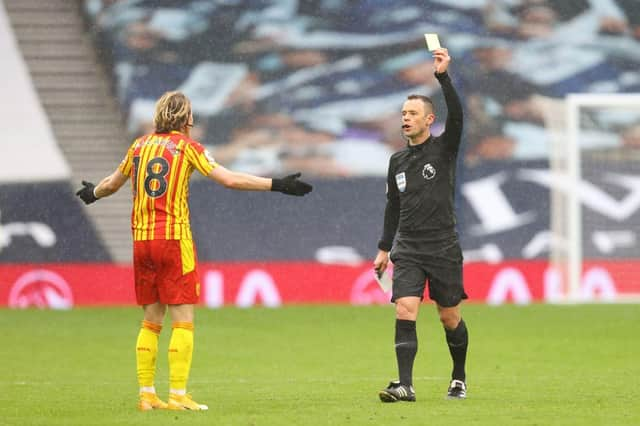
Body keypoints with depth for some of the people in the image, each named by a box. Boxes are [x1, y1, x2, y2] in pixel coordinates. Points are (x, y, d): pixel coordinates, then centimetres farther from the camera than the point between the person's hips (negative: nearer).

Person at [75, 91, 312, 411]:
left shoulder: (140, 145, 12)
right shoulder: (186, 146, -2)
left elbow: (113, 183, 25)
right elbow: (229, 179, -9)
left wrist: (93, 193, 47)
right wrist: (276, 185, -7)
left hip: (141, 240, 5)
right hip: (174, 238, -5)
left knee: (151, 319, 11)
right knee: (183, 320, -2)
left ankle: (146, 394, 10)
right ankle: (177, 394, -8)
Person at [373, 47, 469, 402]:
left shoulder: (443, 149, -1)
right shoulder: (397, 161, 12)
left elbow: (456, 115, -20)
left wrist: (443, 76, -30)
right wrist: (384, 249, 21)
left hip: (443, 249, -3)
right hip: (407, 250, 3)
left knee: (450, 318, 6)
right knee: (405, 311, -14)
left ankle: (459, 378, 27)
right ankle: (405, 385, -21)